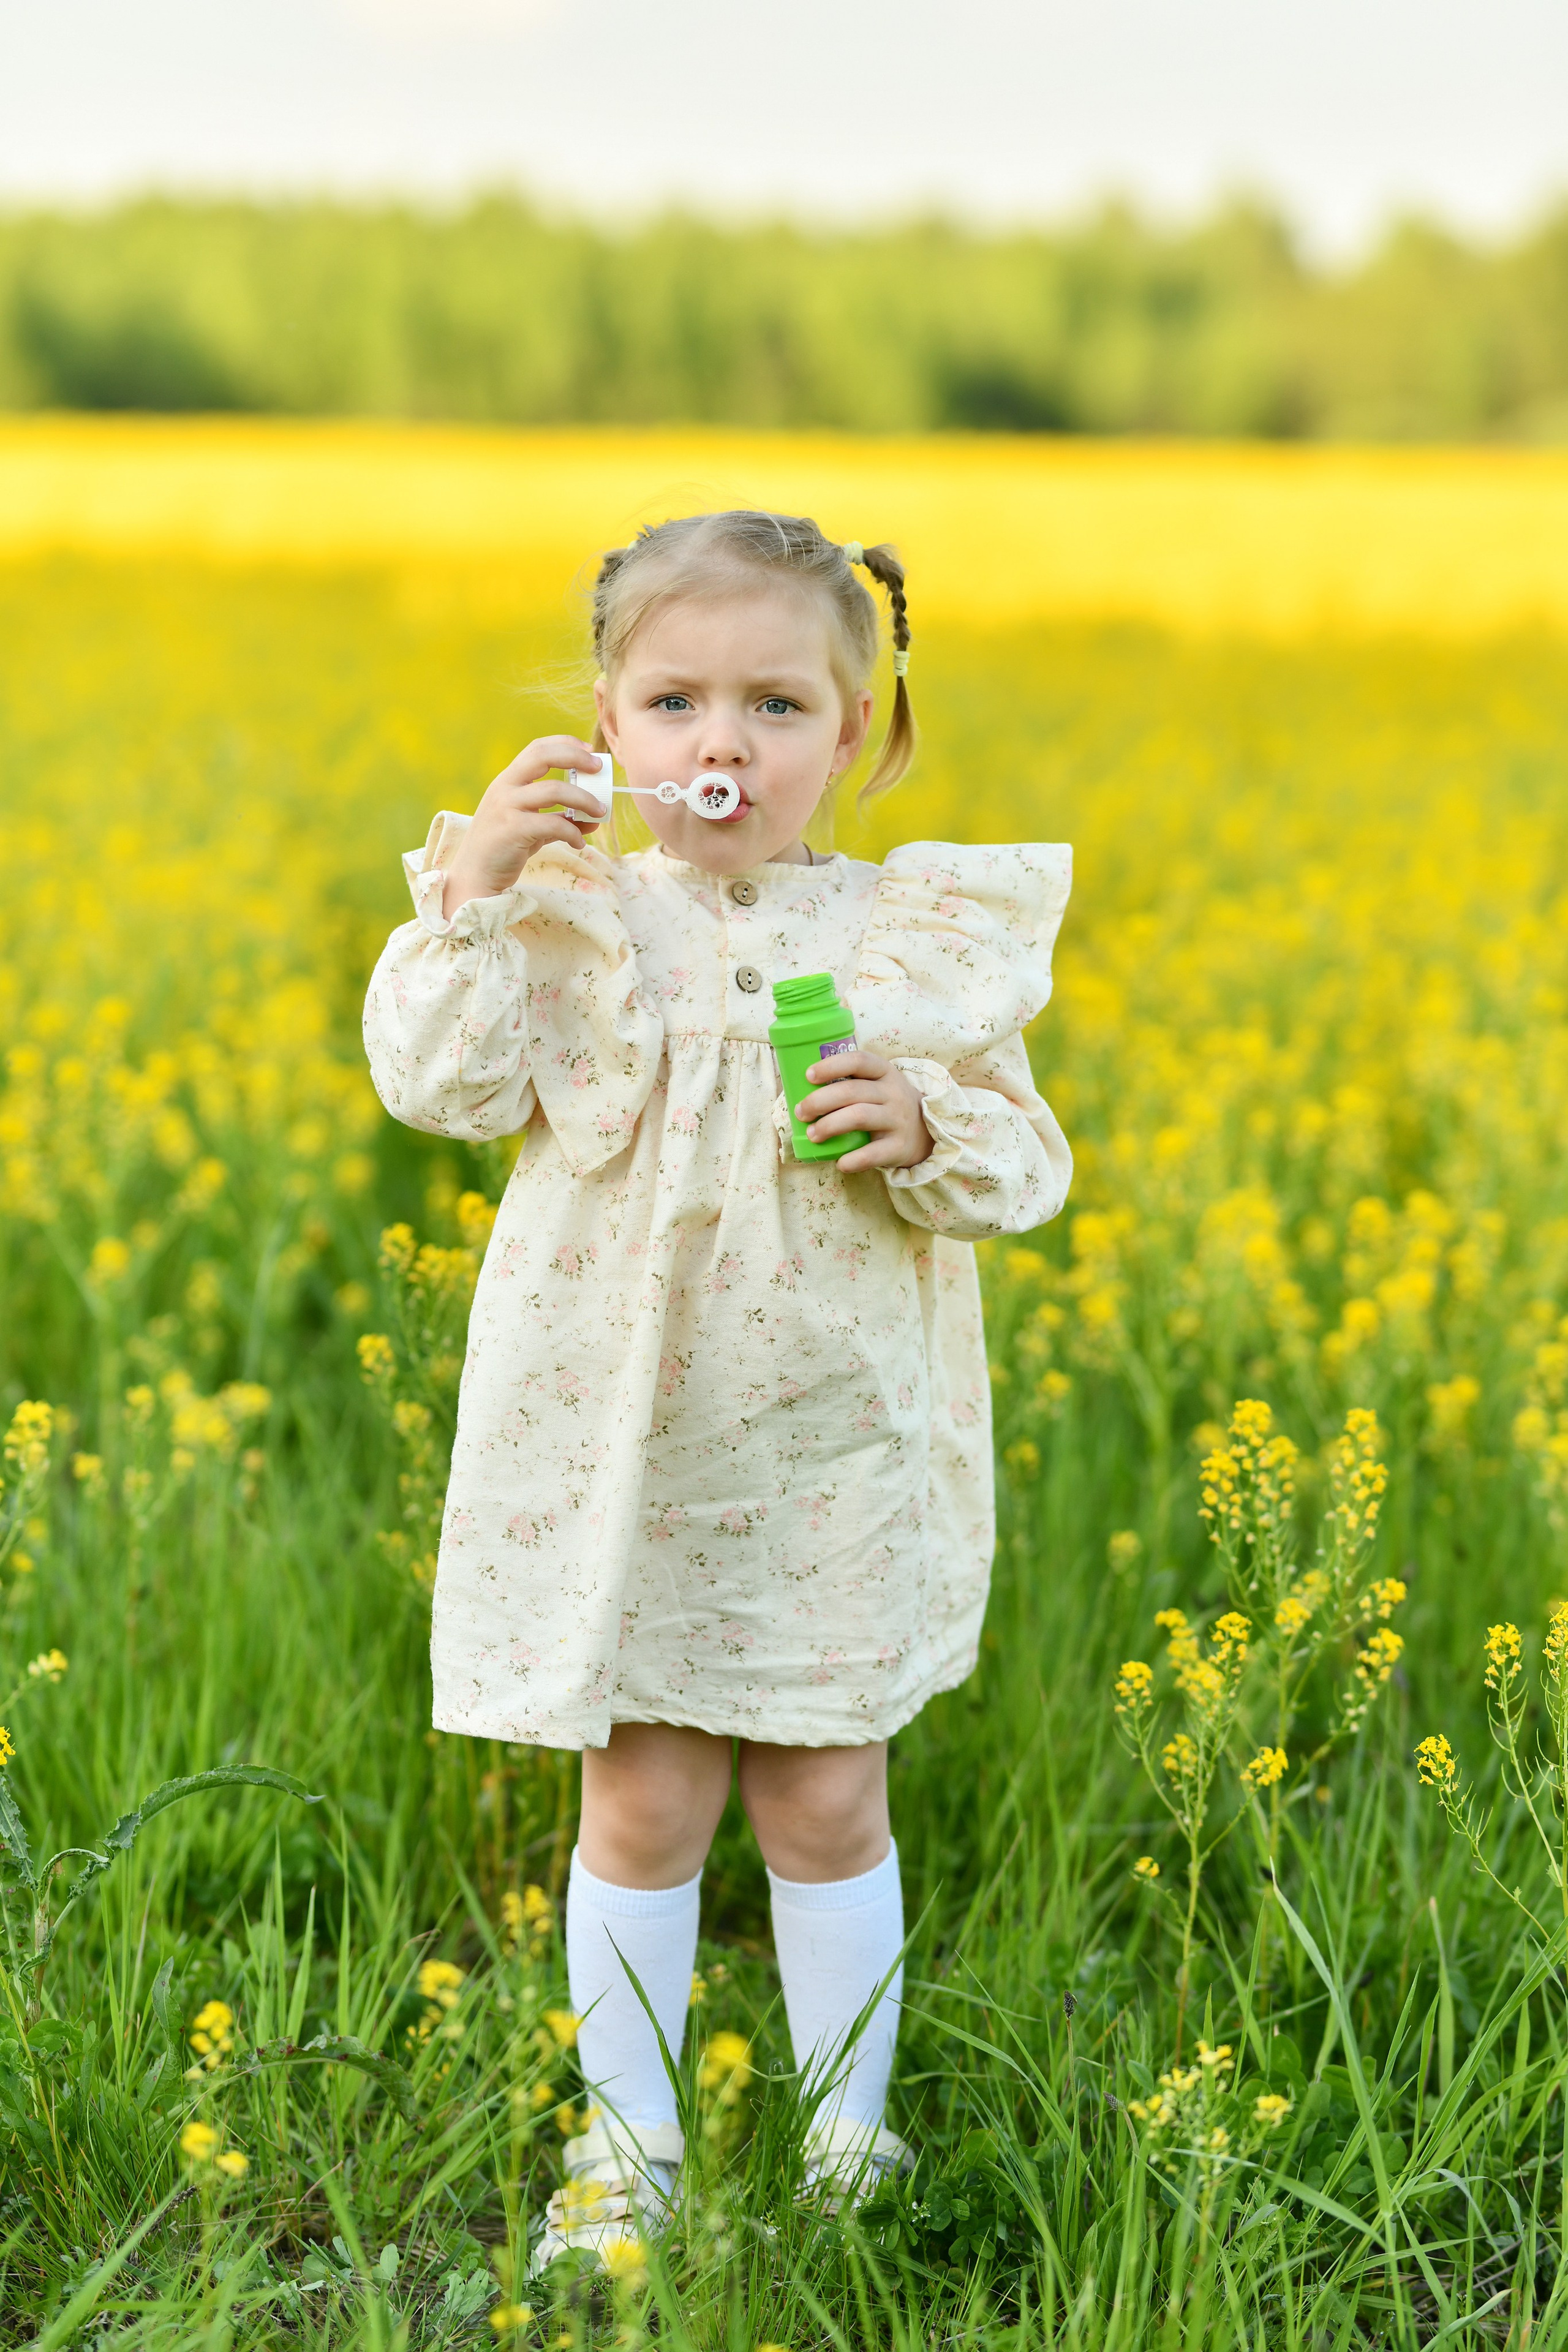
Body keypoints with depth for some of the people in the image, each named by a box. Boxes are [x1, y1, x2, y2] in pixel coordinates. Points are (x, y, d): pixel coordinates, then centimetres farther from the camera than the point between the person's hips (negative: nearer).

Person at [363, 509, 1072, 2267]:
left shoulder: (914, 937, -1)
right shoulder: (571, 922, -4)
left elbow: (1022, 1168, 2)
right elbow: (442, 1085, -13)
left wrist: (926, 1131, -19)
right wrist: (473, 897, -21)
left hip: (837, 1446, 1)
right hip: (619, 1439, -1)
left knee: (826, 1802, 11)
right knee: (642, 1805, 8)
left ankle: (851, 2136, 28)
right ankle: (626, 2145, 25)